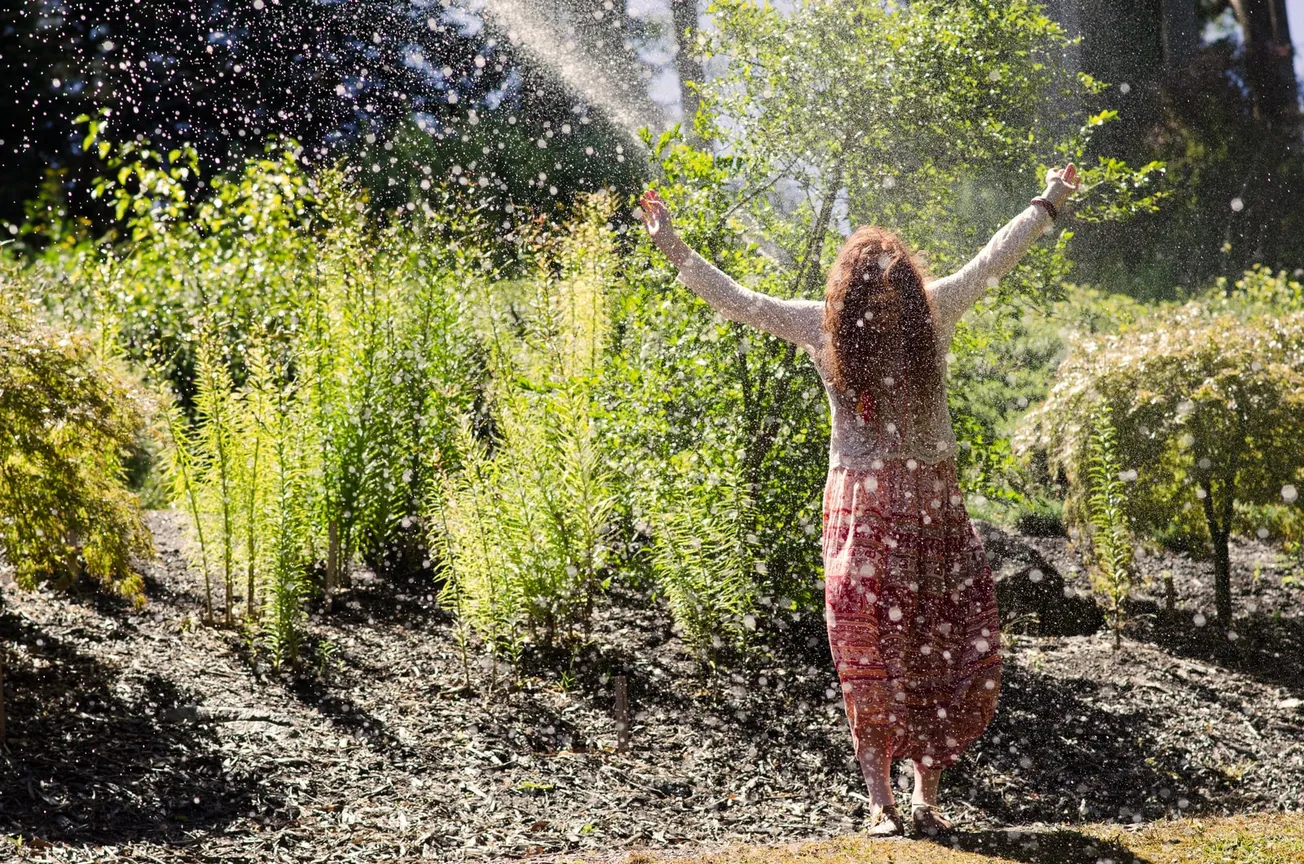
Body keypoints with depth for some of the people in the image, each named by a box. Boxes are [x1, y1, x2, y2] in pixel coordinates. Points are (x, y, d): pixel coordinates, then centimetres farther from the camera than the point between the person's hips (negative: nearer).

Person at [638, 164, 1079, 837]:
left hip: (932, 503, 1)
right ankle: (880, 800, 4)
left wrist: (1046, 206, 23)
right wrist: (672, 246, 4)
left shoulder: (933, 311, 2)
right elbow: (735, 299, 5)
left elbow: (992, 261, 15)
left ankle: (926, 793, 7)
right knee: (868, 654, -2)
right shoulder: (823, 324, 0)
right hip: (861, 504, -1)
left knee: (950, 650, -3)